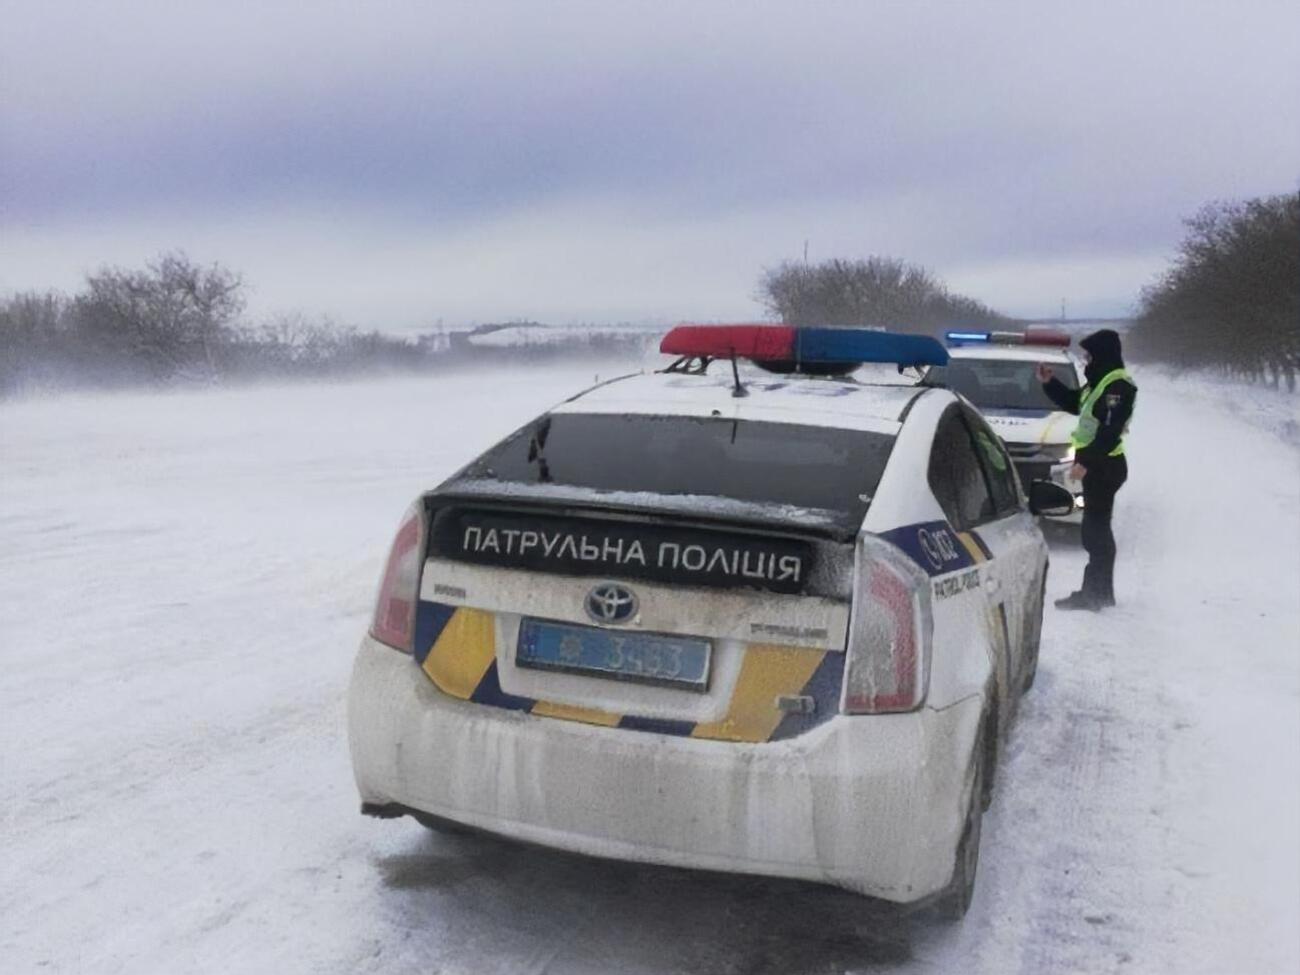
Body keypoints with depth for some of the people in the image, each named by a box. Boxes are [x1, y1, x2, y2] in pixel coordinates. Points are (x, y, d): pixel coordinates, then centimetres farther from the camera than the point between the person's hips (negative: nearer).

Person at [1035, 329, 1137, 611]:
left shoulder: (1118, 385, -16)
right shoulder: (1099, 382, 15)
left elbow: (1110, 431, -23)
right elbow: (1072, 402, 28)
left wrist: (1086, 462, -24)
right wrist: (1049, 383, 17)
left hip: (1104, 466, -10)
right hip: (1096, 464, 10)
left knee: (1095, 529, -8)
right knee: (1097, 529, 15)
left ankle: (1093, 593, -5)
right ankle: (1101, 592, 25)